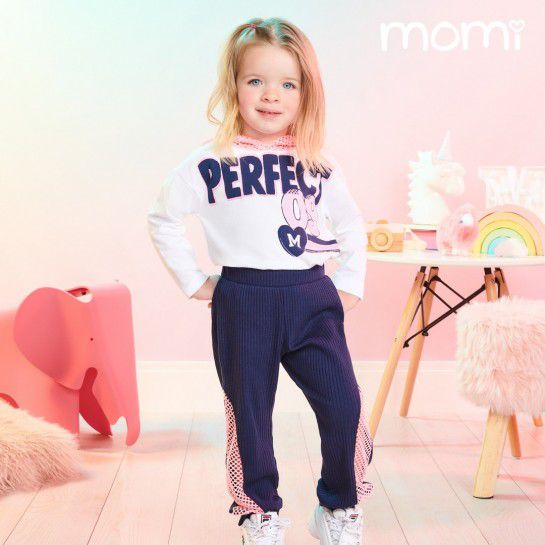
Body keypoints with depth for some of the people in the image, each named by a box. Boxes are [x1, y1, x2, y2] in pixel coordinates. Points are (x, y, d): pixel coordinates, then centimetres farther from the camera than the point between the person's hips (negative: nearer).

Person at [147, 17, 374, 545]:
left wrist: (350, 284, 12)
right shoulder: (212, 162, -4)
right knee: (249, 413, 8)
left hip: (312, 298, 3)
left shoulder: (320, 164, 6)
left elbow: (351, 226, 19)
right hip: (243, 303, -2)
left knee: (344, 406, -3)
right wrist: (193, 282, 0)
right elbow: (163, 218, 2)